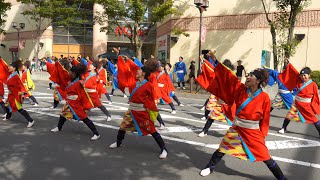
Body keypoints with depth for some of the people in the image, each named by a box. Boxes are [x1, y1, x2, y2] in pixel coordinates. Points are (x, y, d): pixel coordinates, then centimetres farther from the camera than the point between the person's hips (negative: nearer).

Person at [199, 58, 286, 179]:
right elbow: (226, 76, -6)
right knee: (221, 150, 14)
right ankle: (209, 168, 37)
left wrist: (263, 135, -4)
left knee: (265, 158, 2)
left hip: (253, 132, -3)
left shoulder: (264, 97, -12)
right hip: (236, 129, 3)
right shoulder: (240, 89, -5)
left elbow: (265, 118, -5)